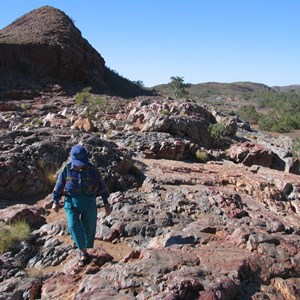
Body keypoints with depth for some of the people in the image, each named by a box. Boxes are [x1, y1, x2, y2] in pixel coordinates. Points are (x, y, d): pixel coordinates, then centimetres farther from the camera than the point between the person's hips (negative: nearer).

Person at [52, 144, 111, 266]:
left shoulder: (92, 169, -9)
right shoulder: (67, 169, -7)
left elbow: (101, 185, -2)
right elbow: (59, 185, 4)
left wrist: (106, 203, -1)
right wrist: (55, 202, 11)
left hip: (89, 202, 0)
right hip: (71, 201, 0)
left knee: (89, 227, 6)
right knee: (73, 226, -16)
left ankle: (84, 249, 30)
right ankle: (84, 253, -6)